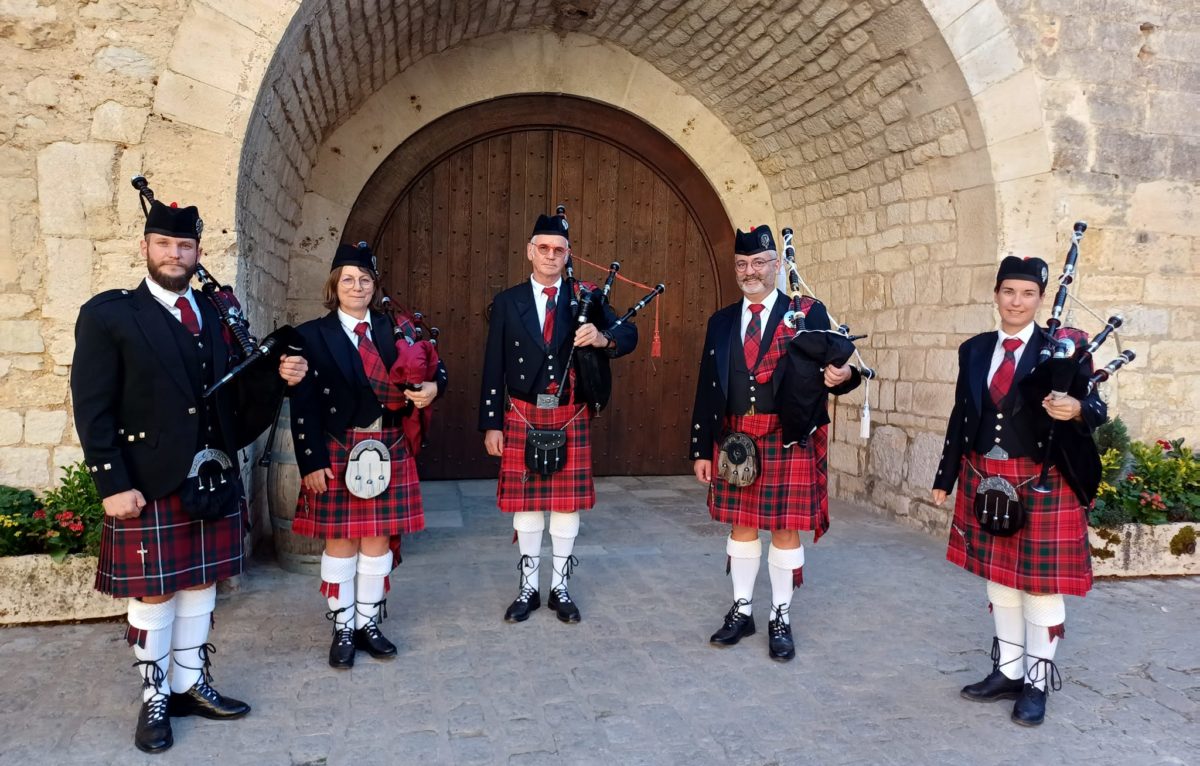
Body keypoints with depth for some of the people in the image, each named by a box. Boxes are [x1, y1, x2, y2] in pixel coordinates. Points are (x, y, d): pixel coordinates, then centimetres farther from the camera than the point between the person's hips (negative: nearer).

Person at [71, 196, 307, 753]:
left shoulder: (218, 314, 9)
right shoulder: (107, 314, -6)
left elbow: (235, 397, 9)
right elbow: (93, 410, -9)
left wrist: (278, 376, -10)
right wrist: (114, 485, -15)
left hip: (214, 478, 5)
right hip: (150, 482, -5)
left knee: (200, 584, 14)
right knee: (152, 593, 7)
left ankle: (191, 686, 29)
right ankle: (154, 699, 23)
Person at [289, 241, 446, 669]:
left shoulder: (393, 329, 7)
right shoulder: (313, 335, -3)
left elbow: (433, 368, 12)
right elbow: (303, 406, -7)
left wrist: (432, 386, -12)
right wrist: (312, 461, -12)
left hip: (388, 450, 3)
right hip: (338, 451, -3)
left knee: (378, 538, 9)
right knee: (340, 540, 5)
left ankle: (368, 623, 23)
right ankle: (342, 628, 19)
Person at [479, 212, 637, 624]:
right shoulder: (507, 302, 2)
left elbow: (629, 336, -7)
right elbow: (493, 369, 1)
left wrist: (602, 338, -30)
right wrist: (491, 424, -3)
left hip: (571, 419, 0)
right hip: (523, 418, 0)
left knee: (568, 503, 7)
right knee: (525, 502, 8)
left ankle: (560, 587, 22)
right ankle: (528, 587, 22)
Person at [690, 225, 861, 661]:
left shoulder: (809, 314, 0)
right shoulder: (721, 322, 9)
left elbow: (830, 373, -2)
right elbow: (707, 390, 8)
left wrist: (843, 374, -27)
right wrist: (701, 450, 6)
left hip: (789, 440, -3)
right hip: (735, 440, 3)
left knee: (786, 528, 5)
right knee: (741, 524, 12)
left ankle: (780, 619, 19)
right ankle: (742, 611, 26)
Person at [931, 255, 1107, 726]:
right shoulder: (974, 350, 6)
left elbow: (1096, 409, -11)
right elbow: (961, 417, 9)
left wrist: (1077, 409, -36)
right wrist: (945, 478, 10)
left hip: (1042, 484, -4)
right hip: (984, 479, 4)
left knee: (1040, 582, 5)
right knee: (998, 578, 14)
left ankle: (1037, 683, 20)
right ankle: (1007, 672, 28)